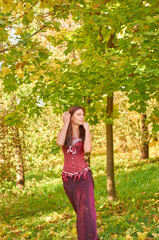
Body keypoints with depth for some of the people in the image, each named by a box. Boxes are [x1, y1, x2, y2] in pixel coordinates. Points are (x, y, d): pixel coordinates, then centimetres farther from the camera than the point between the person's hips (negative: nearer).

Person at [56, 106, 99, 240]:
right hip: (68, 179, 2)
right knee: (80, 210, 16)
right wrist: (66, 124, -13)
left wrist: (86, 129, -12)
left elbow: (87, 150, -21)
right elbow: (60, 143, -24)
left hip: (84, 177, -2)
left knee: (87, 212, -19)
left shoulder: (86, 134, 1)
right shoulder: (63, 133, 2)